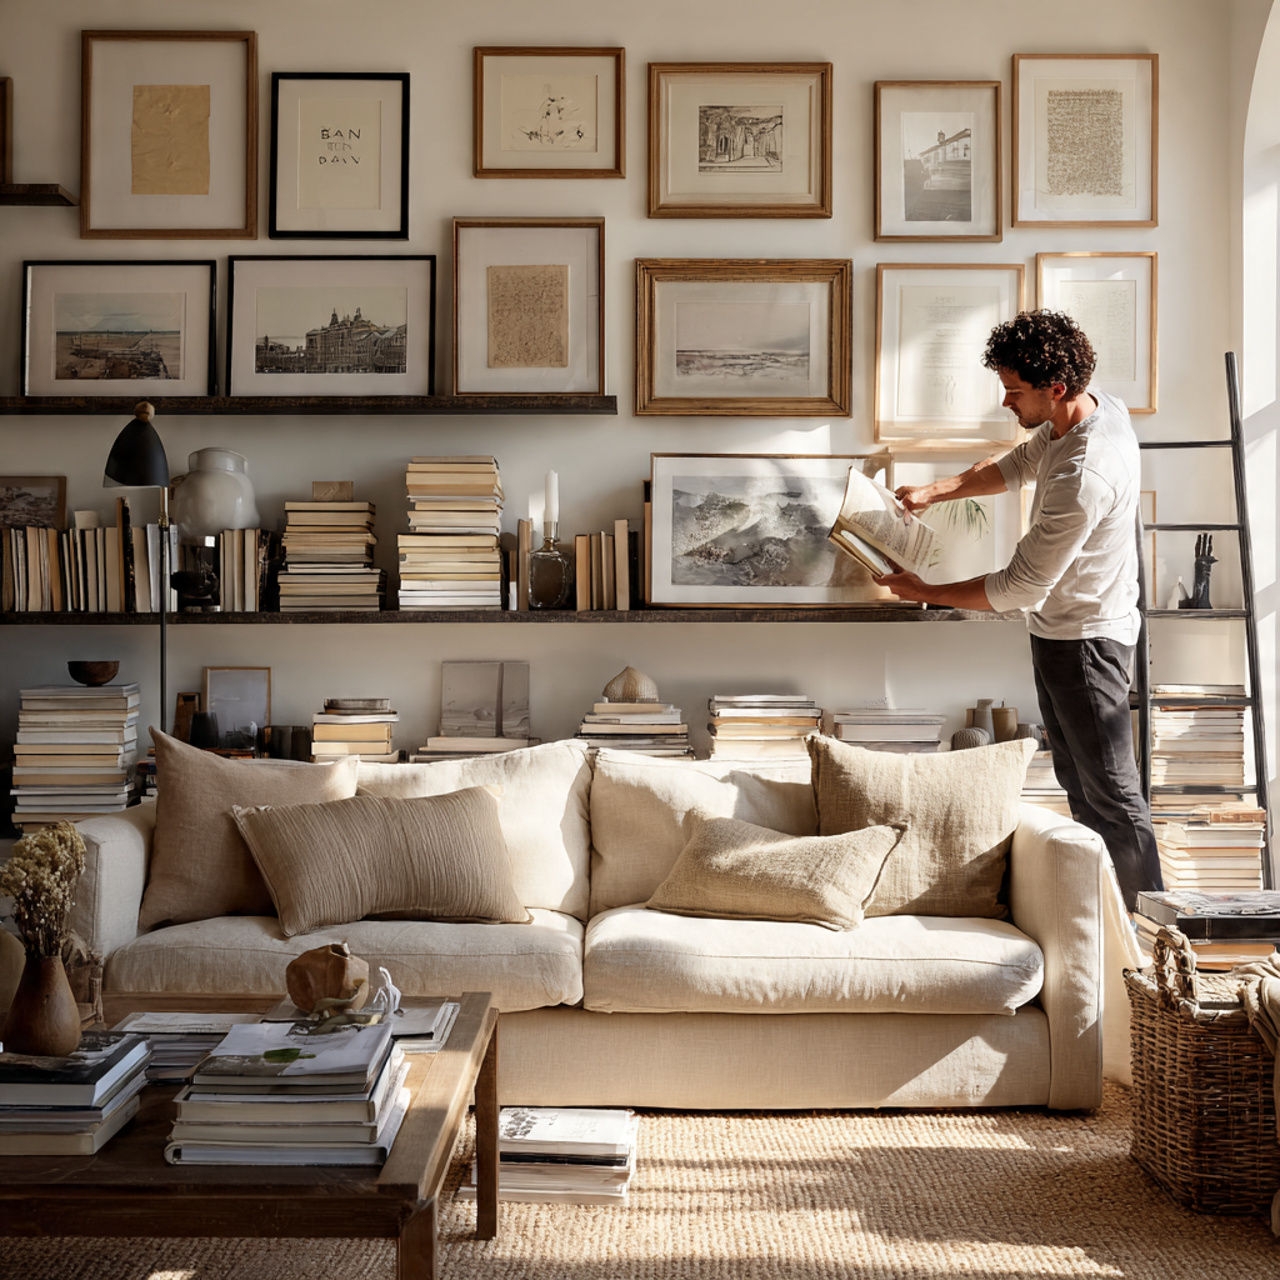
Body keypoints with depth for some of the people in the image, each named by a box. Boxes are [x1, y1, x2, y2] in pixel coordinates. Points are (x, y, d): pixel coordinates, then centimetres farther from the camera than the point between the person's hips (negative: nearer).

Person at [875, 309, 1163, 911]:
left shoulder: (1084, 477, -33)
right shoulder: (1100, 407, -2)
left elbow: (1020, 588, -27)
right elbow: (1018, 464, 17)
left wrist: (925, 592, -15)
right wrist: (937, 490, 6)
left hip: (1084, 640, -10)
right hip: (1062, 630, 10)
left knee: (1112, 795, 1)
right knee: (1076, 778, 20)